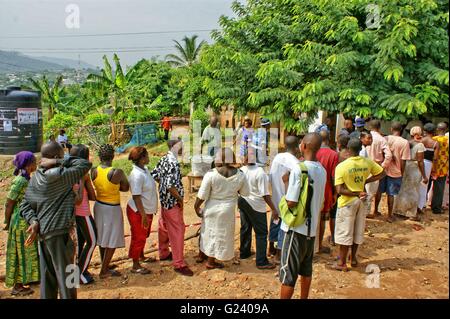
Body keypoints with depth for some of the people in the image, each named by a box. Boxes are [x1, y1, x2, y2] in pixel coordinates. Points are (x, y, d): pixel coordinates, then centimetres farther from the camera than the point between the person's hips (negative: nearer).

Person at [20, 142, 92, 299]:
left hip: (43, 233, 8)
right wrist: (59, 162, -12)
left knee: (47, 277, 15)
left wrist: (33, 220, 0)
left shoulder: (36, 177, 10)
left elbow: (25, 204, 11)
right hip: (60, 232, -8)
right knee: (66, 275, 3)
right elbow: (86, 164, -13)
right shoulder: (58, 176, -15)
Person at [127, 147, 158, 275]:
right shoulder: (137, 175, -28)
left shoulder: (145, 169, 1)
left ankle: (141, 256, 46)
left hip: (147, 210, 9)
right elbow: (136, 197, -28)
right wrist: (143, 215, -26)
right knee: (138, 238, 5)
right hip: (138, 212, -9)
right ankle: (136, 266, 20)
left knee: (144, 236, 25)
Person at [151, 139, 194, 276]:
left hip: (164, 199, 10)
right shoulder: (173, 163, -24)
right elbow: (170, 186, -29)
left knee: (164, 227, 21)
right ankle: (179, 264, 2)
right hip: (172, 202, -10)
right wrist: (180, 198, -17)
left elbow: (154, 175, 12)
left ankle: (164, 253, 39)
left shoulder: (164, 159, 5)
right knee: (177, 231, -4)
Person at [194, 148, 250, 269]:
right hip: (227, 211, 0)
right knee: (221, 235, 15)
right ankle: (211, 262, 27)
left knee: (208, 232, 22)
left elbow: (202, 195, -15)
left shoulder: (211, 174, -19)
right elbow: (245, 193, 1)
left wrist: (196, 207, 0)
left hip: (211, 209, 0)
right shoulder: (240, 175, -12)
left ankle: (202, 254, 41)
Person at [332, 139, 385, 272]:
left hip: (347, 202, -5)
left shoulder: (341, 166, -19)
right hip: (362, 201, 5)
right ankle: (353, 258, 32)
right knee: (358, 231, 18)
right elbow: (381, 174, 8)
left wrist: (357, 194, -17)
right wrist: (365, 181, 4)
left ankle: (342, 263, 13)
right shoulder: (368, 162, -6)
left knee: (344, 232, 5)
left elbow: (340, 190, -22)